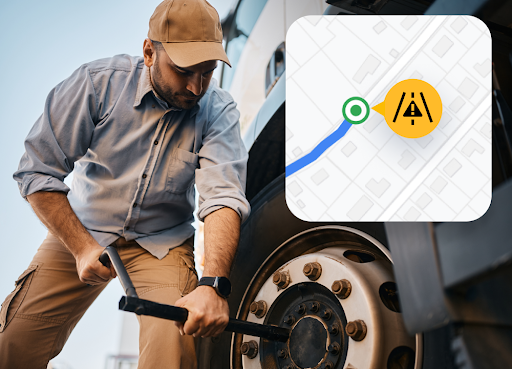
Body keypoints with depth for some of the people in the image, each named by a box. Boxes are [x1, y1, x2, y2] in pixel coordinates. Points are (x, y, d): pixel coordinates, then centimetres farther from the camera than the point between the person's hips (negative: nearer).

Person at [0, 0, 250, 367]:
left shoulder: (219, 110, -15)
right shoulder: (98, 82, -15)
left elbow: (223, 196, -26)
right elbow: (39, 170, -12)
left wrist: (213, 284, -41)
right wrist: (81, 247, -19)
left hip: (163, 243, 0)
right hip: (81, 230, 1)